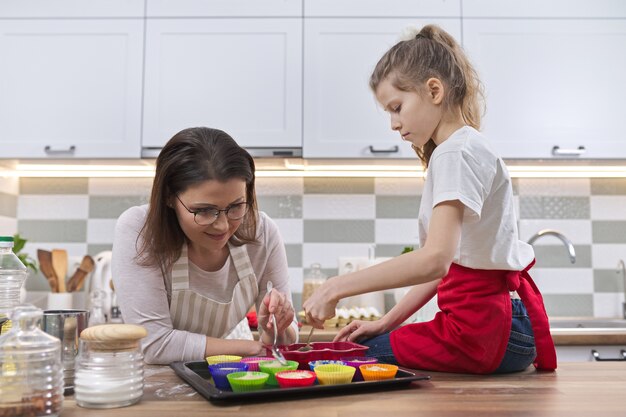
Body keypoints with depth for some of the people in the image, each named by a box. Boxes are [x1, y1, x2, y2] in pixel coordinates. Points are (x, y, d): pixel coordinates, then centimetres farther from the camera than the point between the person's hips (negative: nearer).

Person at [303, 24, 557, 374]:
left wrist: (336, 288, -25)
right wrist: (387, 323, 10)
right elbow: (449, 265, 15)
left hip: (484, 326, -10)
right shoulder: (467, 147, 17)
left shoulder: (456, 152, -14)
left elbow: (435, 259, -29)